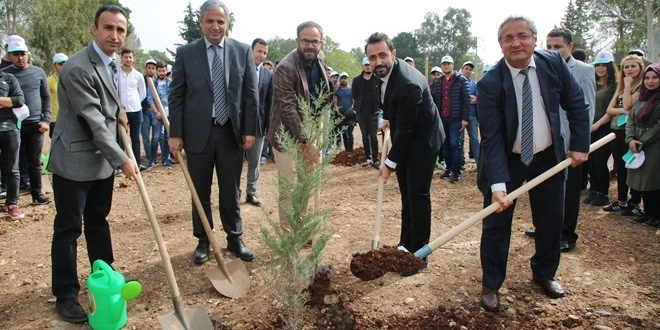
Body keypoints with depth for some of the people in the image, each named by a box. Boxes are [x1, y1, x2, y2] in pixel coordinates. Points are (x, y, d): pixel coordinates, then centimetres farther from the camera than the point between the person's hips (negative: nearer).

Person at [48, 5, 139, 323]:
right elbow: (93, 122, -22)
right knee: (68, 228, 2)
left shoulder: (113, 62, 6)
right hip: (75, 159, -8)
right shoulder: (77, 68, -21)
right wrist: (122, 159, -19)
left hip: (102, 159, 8)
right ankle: (65, 295, 14)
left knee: (98, 221, 18)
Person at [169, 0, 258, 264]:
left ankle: (235, 238, 25)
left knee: (231, 191, 11)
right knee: (200, 191, 10)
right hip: (198, 132, 0)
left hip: (232, 132, 1)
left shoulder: (242, 51, 3)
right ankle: (203, 241, 25)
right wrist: (175, 133, -5)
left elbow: (251, 94, 4)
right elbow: (176, 95, 1)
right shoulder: (186, 53, 1)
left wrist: (250, 130, -2)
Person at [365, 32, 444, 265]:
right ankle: (406, 243, 27)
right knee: (406, 195, 15)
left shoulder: (409, 84, -31)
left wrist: (390, 162, -19)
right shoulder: (384, 73, -2)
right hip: (404, 140, 9)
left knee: (418, 195, -6)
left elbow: (405, 128, -26)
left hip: (422, 142, -9)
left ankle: (419, 251, 6)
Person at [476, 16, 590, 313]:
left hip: (548, 157, 4)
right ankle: (491, 286, 17)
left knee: (551, 221, 14)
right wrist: (498, 184, -30)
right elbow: (491, 138, -23)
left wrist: (580, 144, -3)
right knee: (496, 224, -1)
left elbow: (576, 105, 3)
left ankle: (544, 274, 38)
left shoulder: (554, 63, -10)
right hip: (506, 160, -4)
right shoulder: (490, 84, -21)